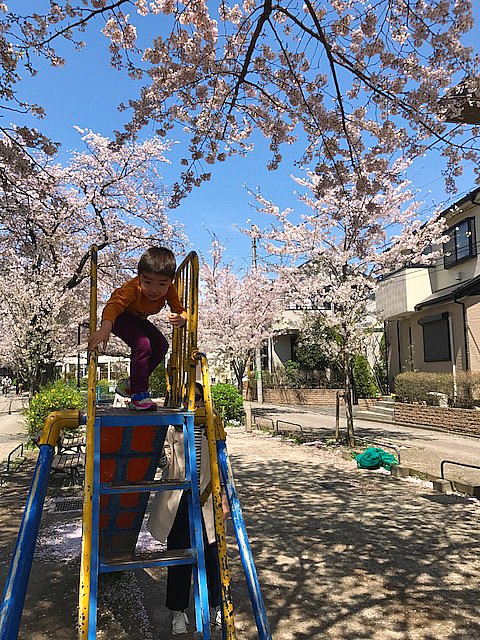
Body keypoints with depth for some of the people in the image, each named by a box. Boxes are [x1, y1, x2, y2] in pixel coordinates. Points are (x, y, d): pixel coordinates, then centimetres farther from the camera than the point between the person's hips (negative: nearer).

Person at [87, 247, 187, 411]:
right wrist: (105, 329, -71)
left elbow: (180, 310, -20)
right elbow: (114, 305, -52)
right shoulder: (132, 288, -40)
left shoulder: (169, 291, -23)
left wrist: (180, 319, -46)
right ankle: (138, 395, -15)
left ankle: (130, 384, 10)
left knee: (161, 346, -5)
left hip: (139, 319, 7)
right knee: (142, 345, -27)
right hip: (118, 317, -7)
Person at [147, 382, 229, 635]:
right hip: (177, 501, -1)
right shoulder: (171, 428, -3)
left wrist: (224, 499, 6)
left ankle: (216, 606, 33)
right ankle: (178, 611, 32)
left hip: (205, 500, 1)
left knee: (211, 554, 9)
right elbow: (165, 459, -14)